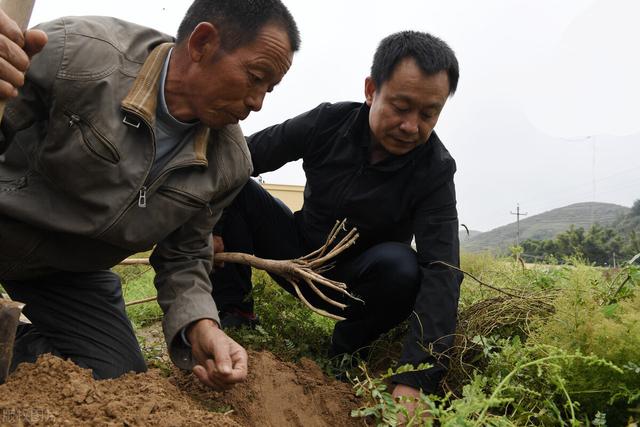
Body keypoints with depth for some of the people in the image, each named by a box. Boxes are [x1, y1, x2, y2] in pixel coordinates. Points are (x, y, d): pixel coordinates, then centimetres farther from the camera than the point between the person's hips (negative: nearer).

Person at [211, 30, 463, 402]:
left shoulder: (435, 170, -22)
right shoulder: (329, 122, -16)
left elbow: (440, 272, -33)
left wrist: (414, 380, -44)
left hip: (351, 285, -2)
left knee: (400, 266, -36)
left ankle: (346, 351, -7)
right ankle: (234, 314, -8)